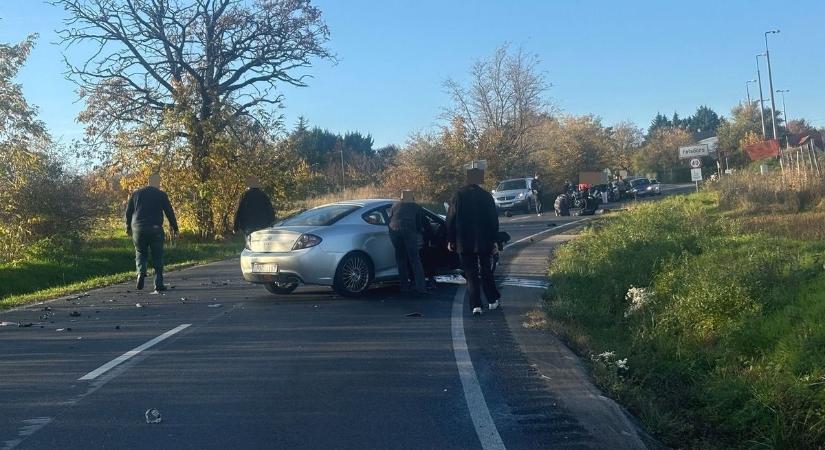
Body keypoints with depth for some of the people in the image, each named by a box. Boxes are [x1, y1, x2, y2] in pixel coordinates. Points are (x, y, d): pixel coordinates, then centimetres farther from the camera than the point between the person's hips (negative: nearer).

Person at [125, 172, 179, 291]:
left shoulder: (136, 193, 9)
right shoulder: (161, 195, -1)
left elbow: (128, 211, 12)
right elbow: (169, 212, 0)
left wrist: (128, 227, 23)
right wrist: (175, 228, 9)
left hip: (138, 229, 3)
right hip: (155, 229, -2)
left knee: (140, 253, 18)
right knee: (157, 257, 5)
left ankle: (141, 272, -10)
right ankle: (158, 284, 1)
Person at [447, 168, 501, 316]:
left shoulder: (458, 196, -6)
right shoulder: (486, 196, -3)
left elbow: (451, 219, -4)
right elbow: (494, 219, 1)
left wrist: (450, 240, 3)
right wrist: (493, 239, 8)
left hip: (464, 242, -1)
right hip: (484, 241, 1)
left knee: (471, 273, 3)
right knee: (486, 270, 17)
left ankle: (476, 305, -3)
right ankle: (492, 300, 23)